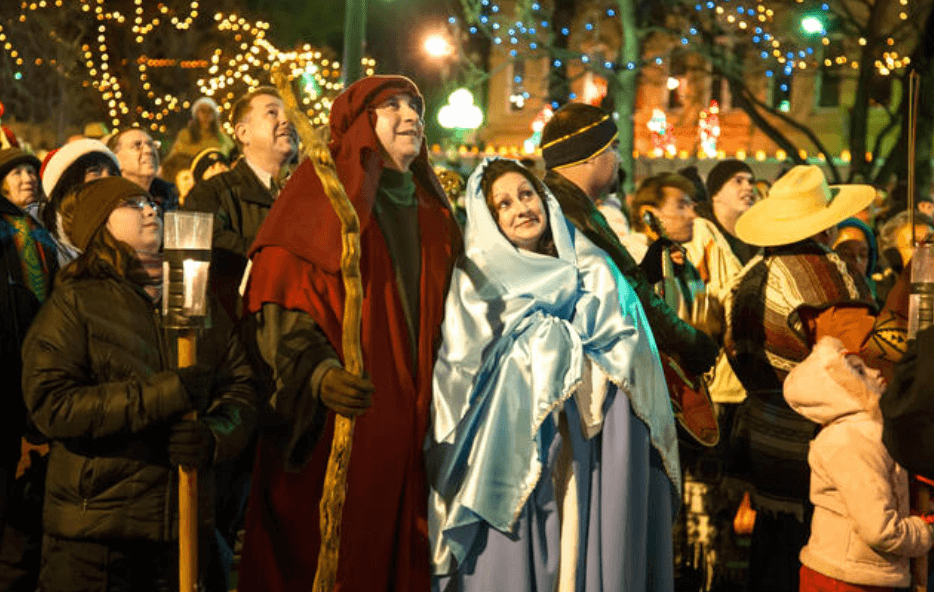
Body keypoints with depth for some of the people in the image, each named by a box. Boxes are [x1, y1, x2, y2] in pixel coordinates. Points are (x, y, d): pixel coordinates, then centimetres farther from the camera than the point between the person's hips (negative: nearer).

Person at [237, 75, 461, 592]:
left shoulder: (430, 213, 16)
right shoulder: (323, 192, -2)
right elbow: (279, 308, -11)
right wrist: (319, 373, -28)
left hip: (410, 429, 6)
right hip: (332, 431, -5)